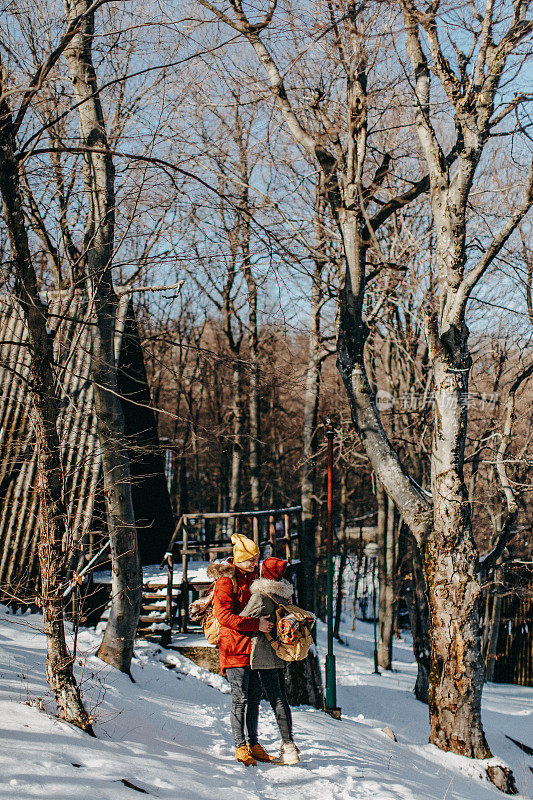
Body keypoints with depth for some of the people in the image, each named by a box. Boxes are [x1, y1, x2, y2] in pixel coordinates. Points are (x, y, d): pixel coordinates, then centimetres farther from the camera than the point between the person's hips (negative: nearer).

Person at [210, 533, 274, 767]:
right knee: (240, 698, -5)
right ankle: (240, 747, 3)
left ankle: (253, 744, 17)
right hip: (234, 646, -7)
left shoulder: (252, 578, 13)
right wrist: (256, 624, -22)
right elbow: (225, 616, -18)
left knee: (254, 696, 9)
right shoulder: (226, 581, -10)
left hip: (252, 644, 7)